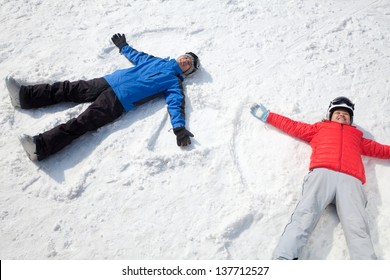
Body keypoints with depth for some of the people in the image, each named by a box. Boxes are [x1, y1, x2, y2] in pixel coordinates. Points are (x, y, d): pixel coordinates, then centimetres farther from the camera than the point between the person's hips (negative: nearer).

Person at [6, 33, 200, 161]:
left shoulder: (174, 83, 3)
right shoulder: (157, 61, 25)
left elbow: (176, 104, -12)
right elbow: (138, 56, 40)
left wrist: (179, 127, -28)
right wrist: (124, 46, 51)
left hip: (119, 100, -8)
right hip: (110, 82, 8)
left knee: (81, 123, -21)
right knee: (71, 89, 2)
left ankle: (40, 147, -31)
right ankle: (24, 96, 6)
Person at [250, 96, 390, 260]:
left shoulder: (357, 137, 40)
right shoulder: (320, 128, 36)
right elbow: (293, 126, 35)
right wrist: (268, 116, 36)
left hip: (350, 180, 2)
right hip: (323, 174, -2)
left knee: (358, 229, -22)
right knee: (304, 217, -26)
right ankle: (283, 259, -41)